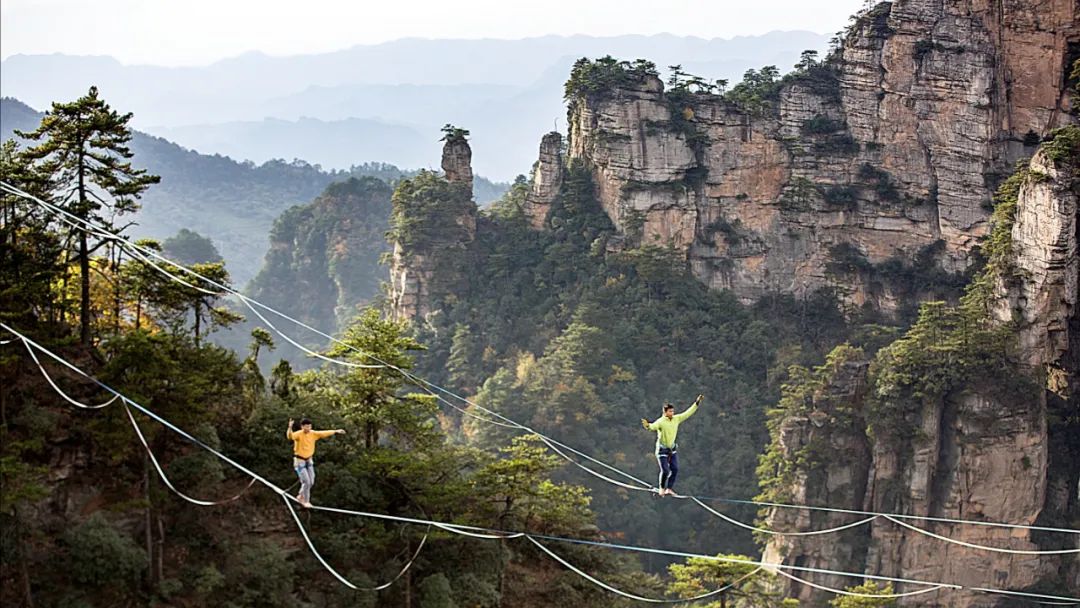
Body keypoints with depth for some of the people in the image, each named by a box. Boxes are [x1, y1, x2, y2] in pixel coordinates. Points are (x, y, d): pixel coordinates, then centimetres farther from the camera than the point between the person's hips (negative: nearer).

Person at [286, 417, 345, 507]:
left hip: (309, 460, 6)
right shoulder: (298, 434, -23)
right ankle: (306, 501, 8)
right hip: (299, 461, -6)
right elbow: (290, 436, -44)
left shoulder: (313, 434, -5)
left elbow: (324, 433, 8)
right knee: (306, 481, -9)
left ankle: (300, 496, 31)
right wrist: (290, 427, -64)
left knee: (311, 482, 9)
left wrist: (336, 431, 15)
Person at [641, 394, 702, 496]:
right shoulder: (660, 422, -22)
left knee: (675, 469, -1)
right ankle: (662, 488, 18)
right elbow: (653, 426, -42)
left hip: (672, 448, 6)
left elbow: (688, 413, 4)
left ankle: (669, 489, 10)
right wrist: (648, 425, -66)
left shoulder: (676, 419, -4)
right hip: (662, 449, -6)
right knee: (665, 471, -6)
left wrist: (697, 402, 3)